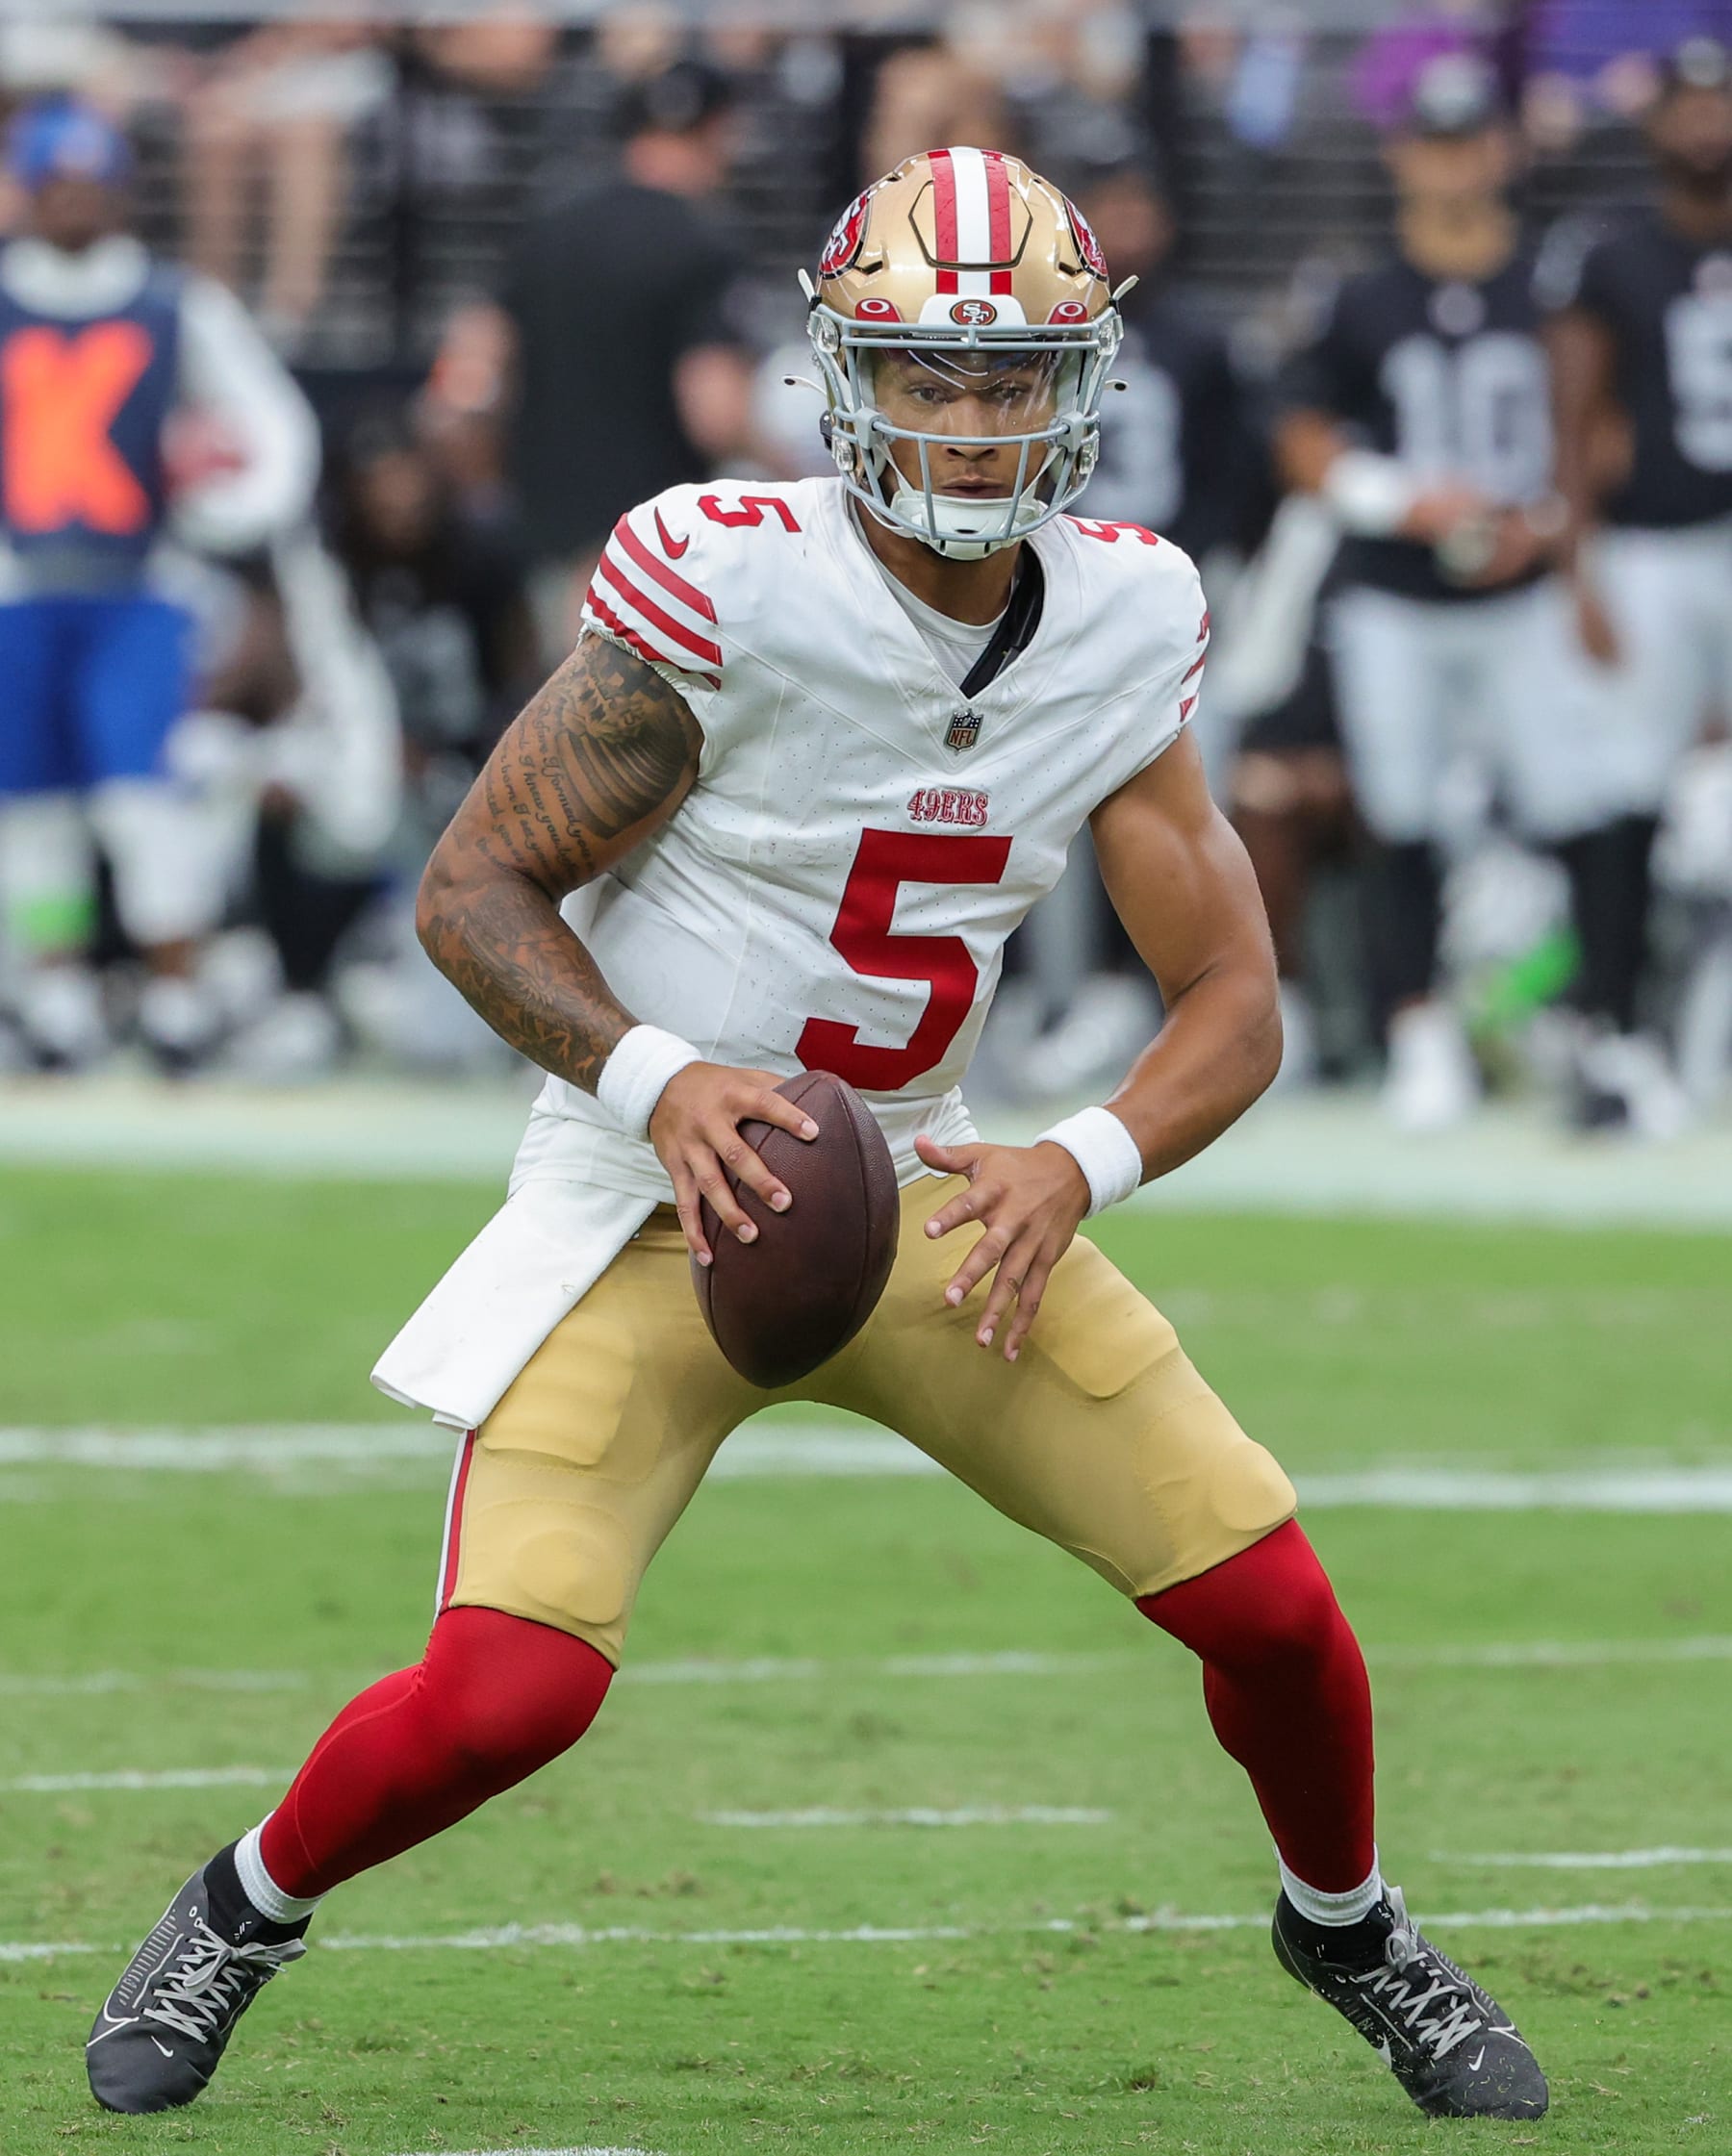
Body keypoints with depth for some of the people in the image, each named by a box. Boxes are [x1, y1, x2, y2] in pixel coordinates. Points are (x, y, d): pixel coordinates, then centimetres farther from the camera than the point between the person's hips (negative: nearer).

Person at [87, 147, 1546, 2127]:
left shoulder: (1122, 627, -5)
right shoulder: (731, 583, -21)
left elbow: (1233, 1001, 0)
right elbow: (473, 889, -13)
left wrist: (1081, 1167, -19)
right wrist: (658, 1079, -29)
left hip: (922, 1198, 4)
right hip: (654, 1213, -4)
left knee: (1270, 1602, -2)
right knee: (508, 1691, -19)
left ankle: (1348, 1929, 30)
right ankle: (243, 1912, 13)